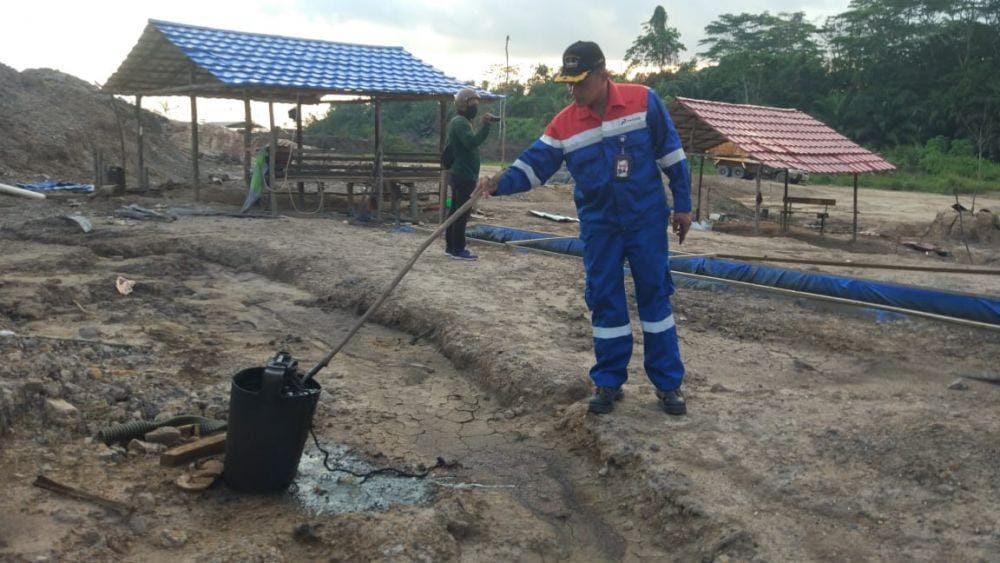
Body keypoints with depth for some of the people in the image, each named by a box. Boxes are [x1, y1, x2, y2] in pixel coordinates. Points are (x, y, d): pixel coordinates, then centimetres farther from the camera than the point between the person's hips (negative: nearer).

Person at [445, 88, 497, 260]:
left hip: (460, 174, 11)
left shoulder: (460, 122, 19)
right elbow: (472, 142, -30)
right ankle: (458, 249, -7)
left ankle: (451, 246, 19)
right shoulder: (460, 122, -14)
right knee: (462, 213, -9)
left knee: (456, 211, 13)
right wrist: (485, 126, -36)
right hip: (464, 175, -11)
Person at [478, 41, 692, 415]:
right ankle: (608, 382, 19)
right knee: (604, 301, 6)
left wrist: (683, 205, -2)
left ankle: (668, 383, 16)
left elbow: (671, 153, -3)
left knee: (654, 295, 5)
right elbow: (534, 164, -7)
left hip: (647, 219, -2)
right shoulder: (564, 123, -4)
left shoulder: (643, 101, -9)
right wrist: (500, 184, -25)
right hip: (598, 225, 2)